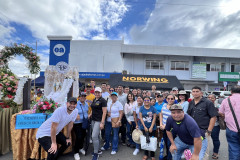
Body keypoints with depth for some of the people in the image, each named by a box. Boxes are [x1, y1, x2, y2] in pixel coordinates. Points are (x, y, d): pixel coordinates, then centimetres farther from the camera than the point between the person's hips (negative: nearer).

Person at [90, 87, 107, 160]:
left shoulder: (103, 100, -12)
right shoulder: (94, 100, 10)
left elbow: (104, 112, -16)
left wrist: (102, 123, -18)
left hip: (99, 121, -7)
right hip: (93, 120, 7)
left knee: (94, 136, -8)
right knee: (96, 136, 16)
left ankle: (96, 154, 11)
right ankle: (98, 150, 34)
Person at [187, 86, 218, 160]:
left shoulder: (208, 103, -8)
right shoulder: (191, 103, 7)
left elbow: (213, 117, -10)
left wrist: (209, 131, -14)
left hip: (203, 131, -5)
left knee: (203, 150, 6)